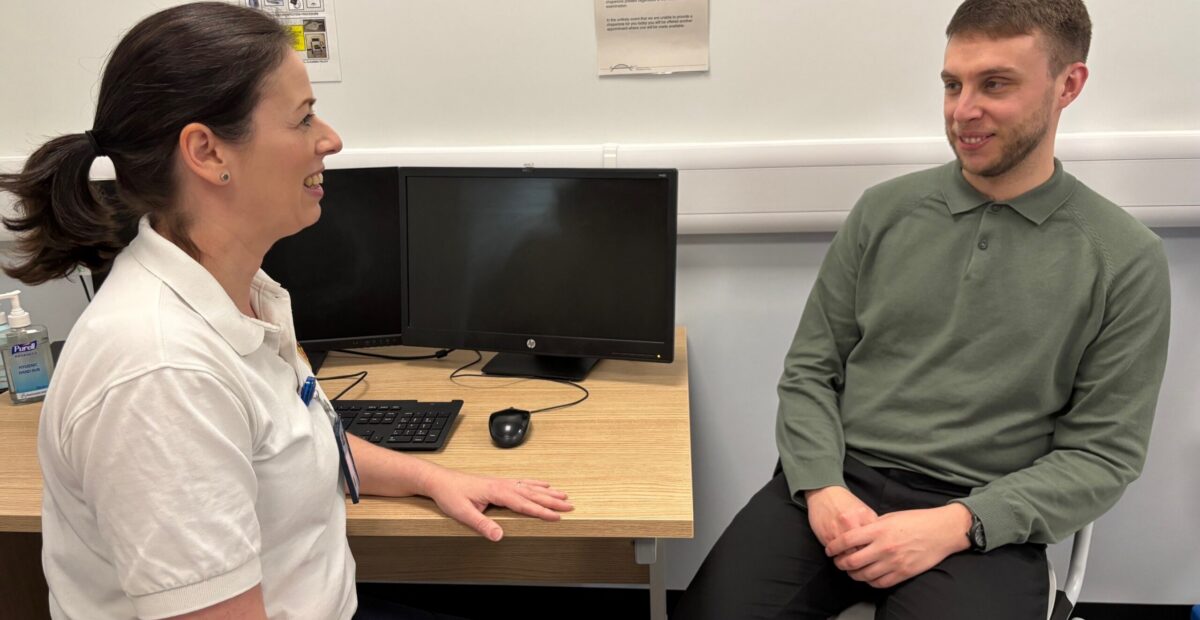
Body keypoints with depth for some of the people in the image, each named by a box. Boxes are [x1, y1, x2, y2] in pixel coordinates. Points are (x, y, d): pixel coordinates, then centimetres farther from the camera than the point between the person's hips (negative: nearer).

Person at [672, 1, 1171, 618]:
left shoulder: (1125, 259, 0)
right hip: (838, 482, 2)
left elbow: (1102, 452, -1)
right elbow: (809, 370, 8)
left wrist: (956, 524, -15)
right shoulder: (883, 211, 6)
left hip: (985, 521, -1)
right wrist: (822, 486, -10)